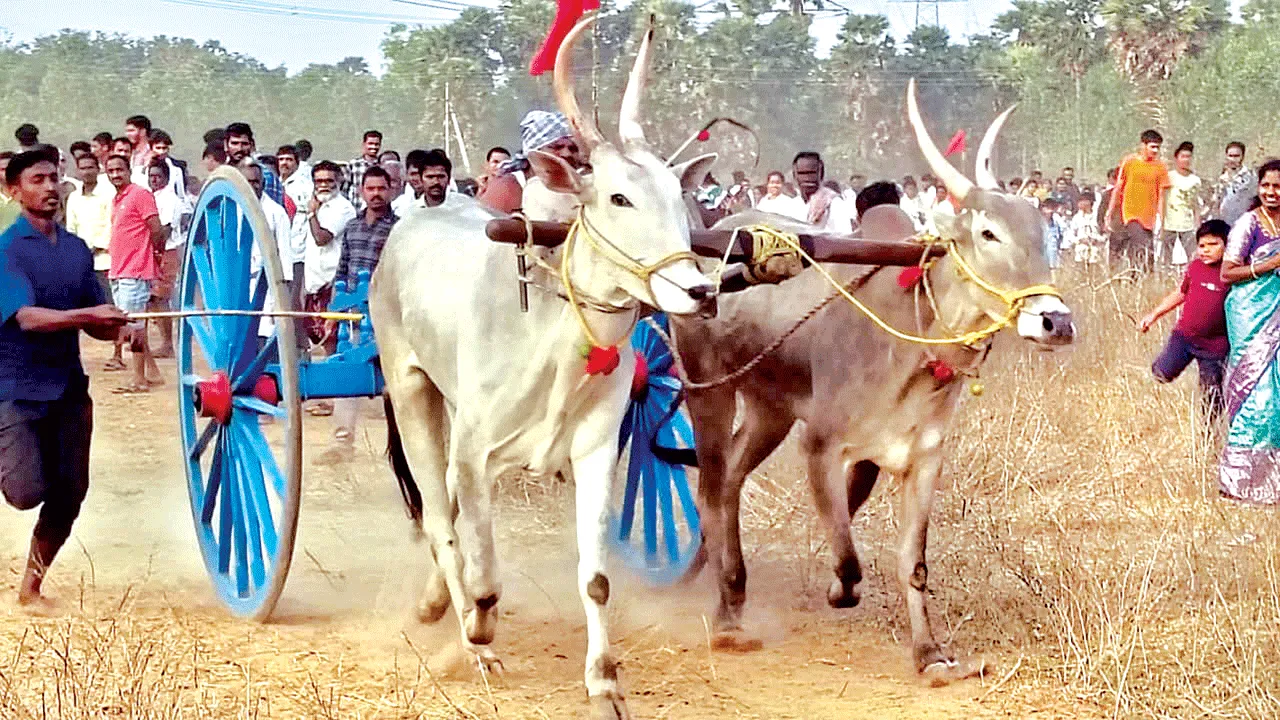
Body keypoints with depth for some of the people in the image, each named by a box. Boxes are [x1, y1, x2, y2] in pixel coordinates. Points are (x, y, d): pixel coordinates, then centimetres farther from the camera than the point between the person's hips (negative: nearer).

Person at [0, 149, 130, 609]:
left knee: (68, 496, 3)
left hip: (68, 389, 5)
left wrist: (116, 326, -12)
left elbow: (97, 324, 11)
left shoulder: (78, 250, 8)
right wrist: (87, 316, -36)